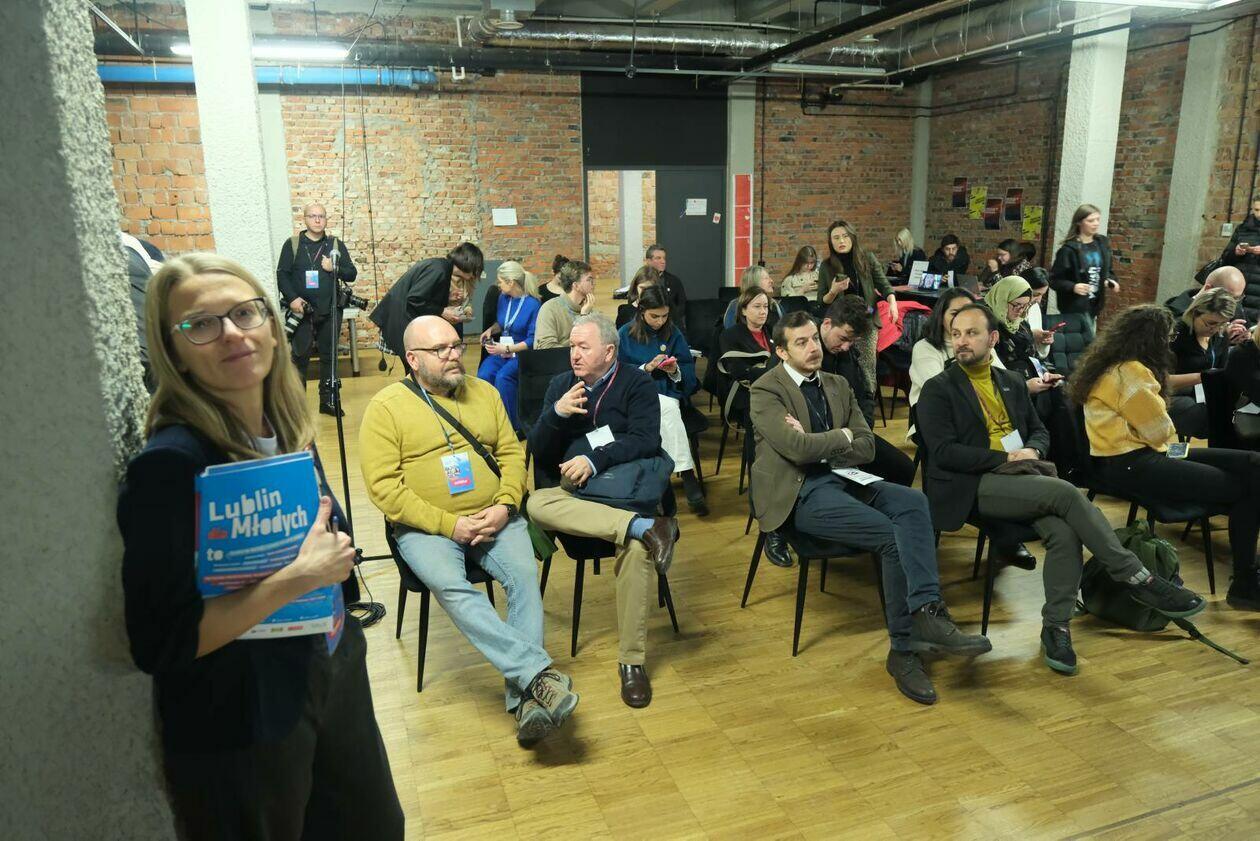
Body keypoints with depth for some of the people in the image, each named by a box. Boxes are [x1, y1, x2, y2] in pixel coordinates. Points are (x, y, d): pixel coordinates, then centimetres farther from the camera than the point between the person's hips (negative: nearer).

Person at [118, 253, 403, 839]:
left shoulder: (287, 429, -3)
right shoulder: (170, 464, -24)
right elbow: (158, 643, -24)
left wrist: (331, 555, -4)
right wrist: (296, 578, -26)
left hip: (333, 672, 7)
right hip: (244, 722, -7)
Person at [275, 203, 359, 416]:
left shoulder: (336, 244, 8)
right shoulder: (292, 244, 2)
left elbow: (352, 274, 6)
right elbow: (282, 274, -1)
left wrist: (334, 268, -13)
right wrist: (292, 298, -15)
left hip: (328, 312, 2)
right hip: (301, 311, -2)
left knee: (329, 356, 8)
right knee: (300, 357, 1)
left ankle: (327, 400, 18)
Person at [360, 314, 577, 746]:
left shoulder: (484, 393, 13)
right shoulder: (386, 406, -1)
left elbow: (511, 452, 12)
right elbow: (383, 485, -9)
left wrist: (505, 505, -7)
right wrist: (448, 524, -15)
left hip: (493, 517, 3)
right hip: (425, 526, -3)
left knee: (525, 575, -25)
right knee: (450, 586, -32)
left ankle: (524, 698, -25)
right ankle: (539, 671, -35)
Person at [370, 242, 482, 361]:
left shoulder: (443, 267, 9)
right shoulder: (439, 270, -20)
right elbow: (413, 300, -24)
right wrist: (442, 312, -16)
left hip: (407, 318, 9)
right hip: (400, 321, -9)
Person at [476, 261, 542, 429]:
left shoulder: (533, 304, -12)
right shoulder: (503, 297, 8)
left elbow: (532, 341, -13)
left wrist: (505, 349, -20)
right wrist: (491, 329, 5)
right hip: (501, 350, 6)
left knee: (503, 376, -34)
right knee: (483, 375, -26)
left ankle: (513, 425, -20)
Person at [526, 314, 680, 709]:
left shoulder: (637, 384, 2)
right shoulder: (561, 385, 11)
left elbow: (646, 440, -13)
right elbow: (537, 450, 4)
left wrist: (595, 460, -23)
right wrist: (557, 414, -15)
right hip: (568, 492, 3)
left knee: (637, 547, -34)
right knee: (537, 504, -32)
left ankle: (631, 660, -20)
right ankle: (646, 527, -40)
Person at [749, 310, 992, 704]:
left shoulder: (837, 385, 18)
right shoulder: (765, 391, -3)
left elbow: (866, 448, 10)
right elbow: (799, 449, -18)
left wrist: (816, 445, -5)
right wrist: (843, 435, -1)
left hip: (842, 477, 6)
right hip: (801, 492, -6)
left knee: (913, 502, -25)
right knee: (893, 537, -25)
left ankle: (926, 613, -34)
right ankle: (905, 647, -16)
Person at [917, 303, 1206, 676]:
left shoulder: (1012, 382, 19)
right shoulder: (938, 389, 0)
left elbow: (1039, 431, 23)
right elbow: (944, 452, -9)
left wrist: (1031, 452, -2)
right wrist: (1005, 458, -14)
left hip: (1020, 479, 6)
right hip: (973, 486, -6)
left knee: (1065, 532, -24)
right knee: (1066, 492, -27)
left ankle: (1055, 627, -14)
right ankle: (1138, 579, -15)